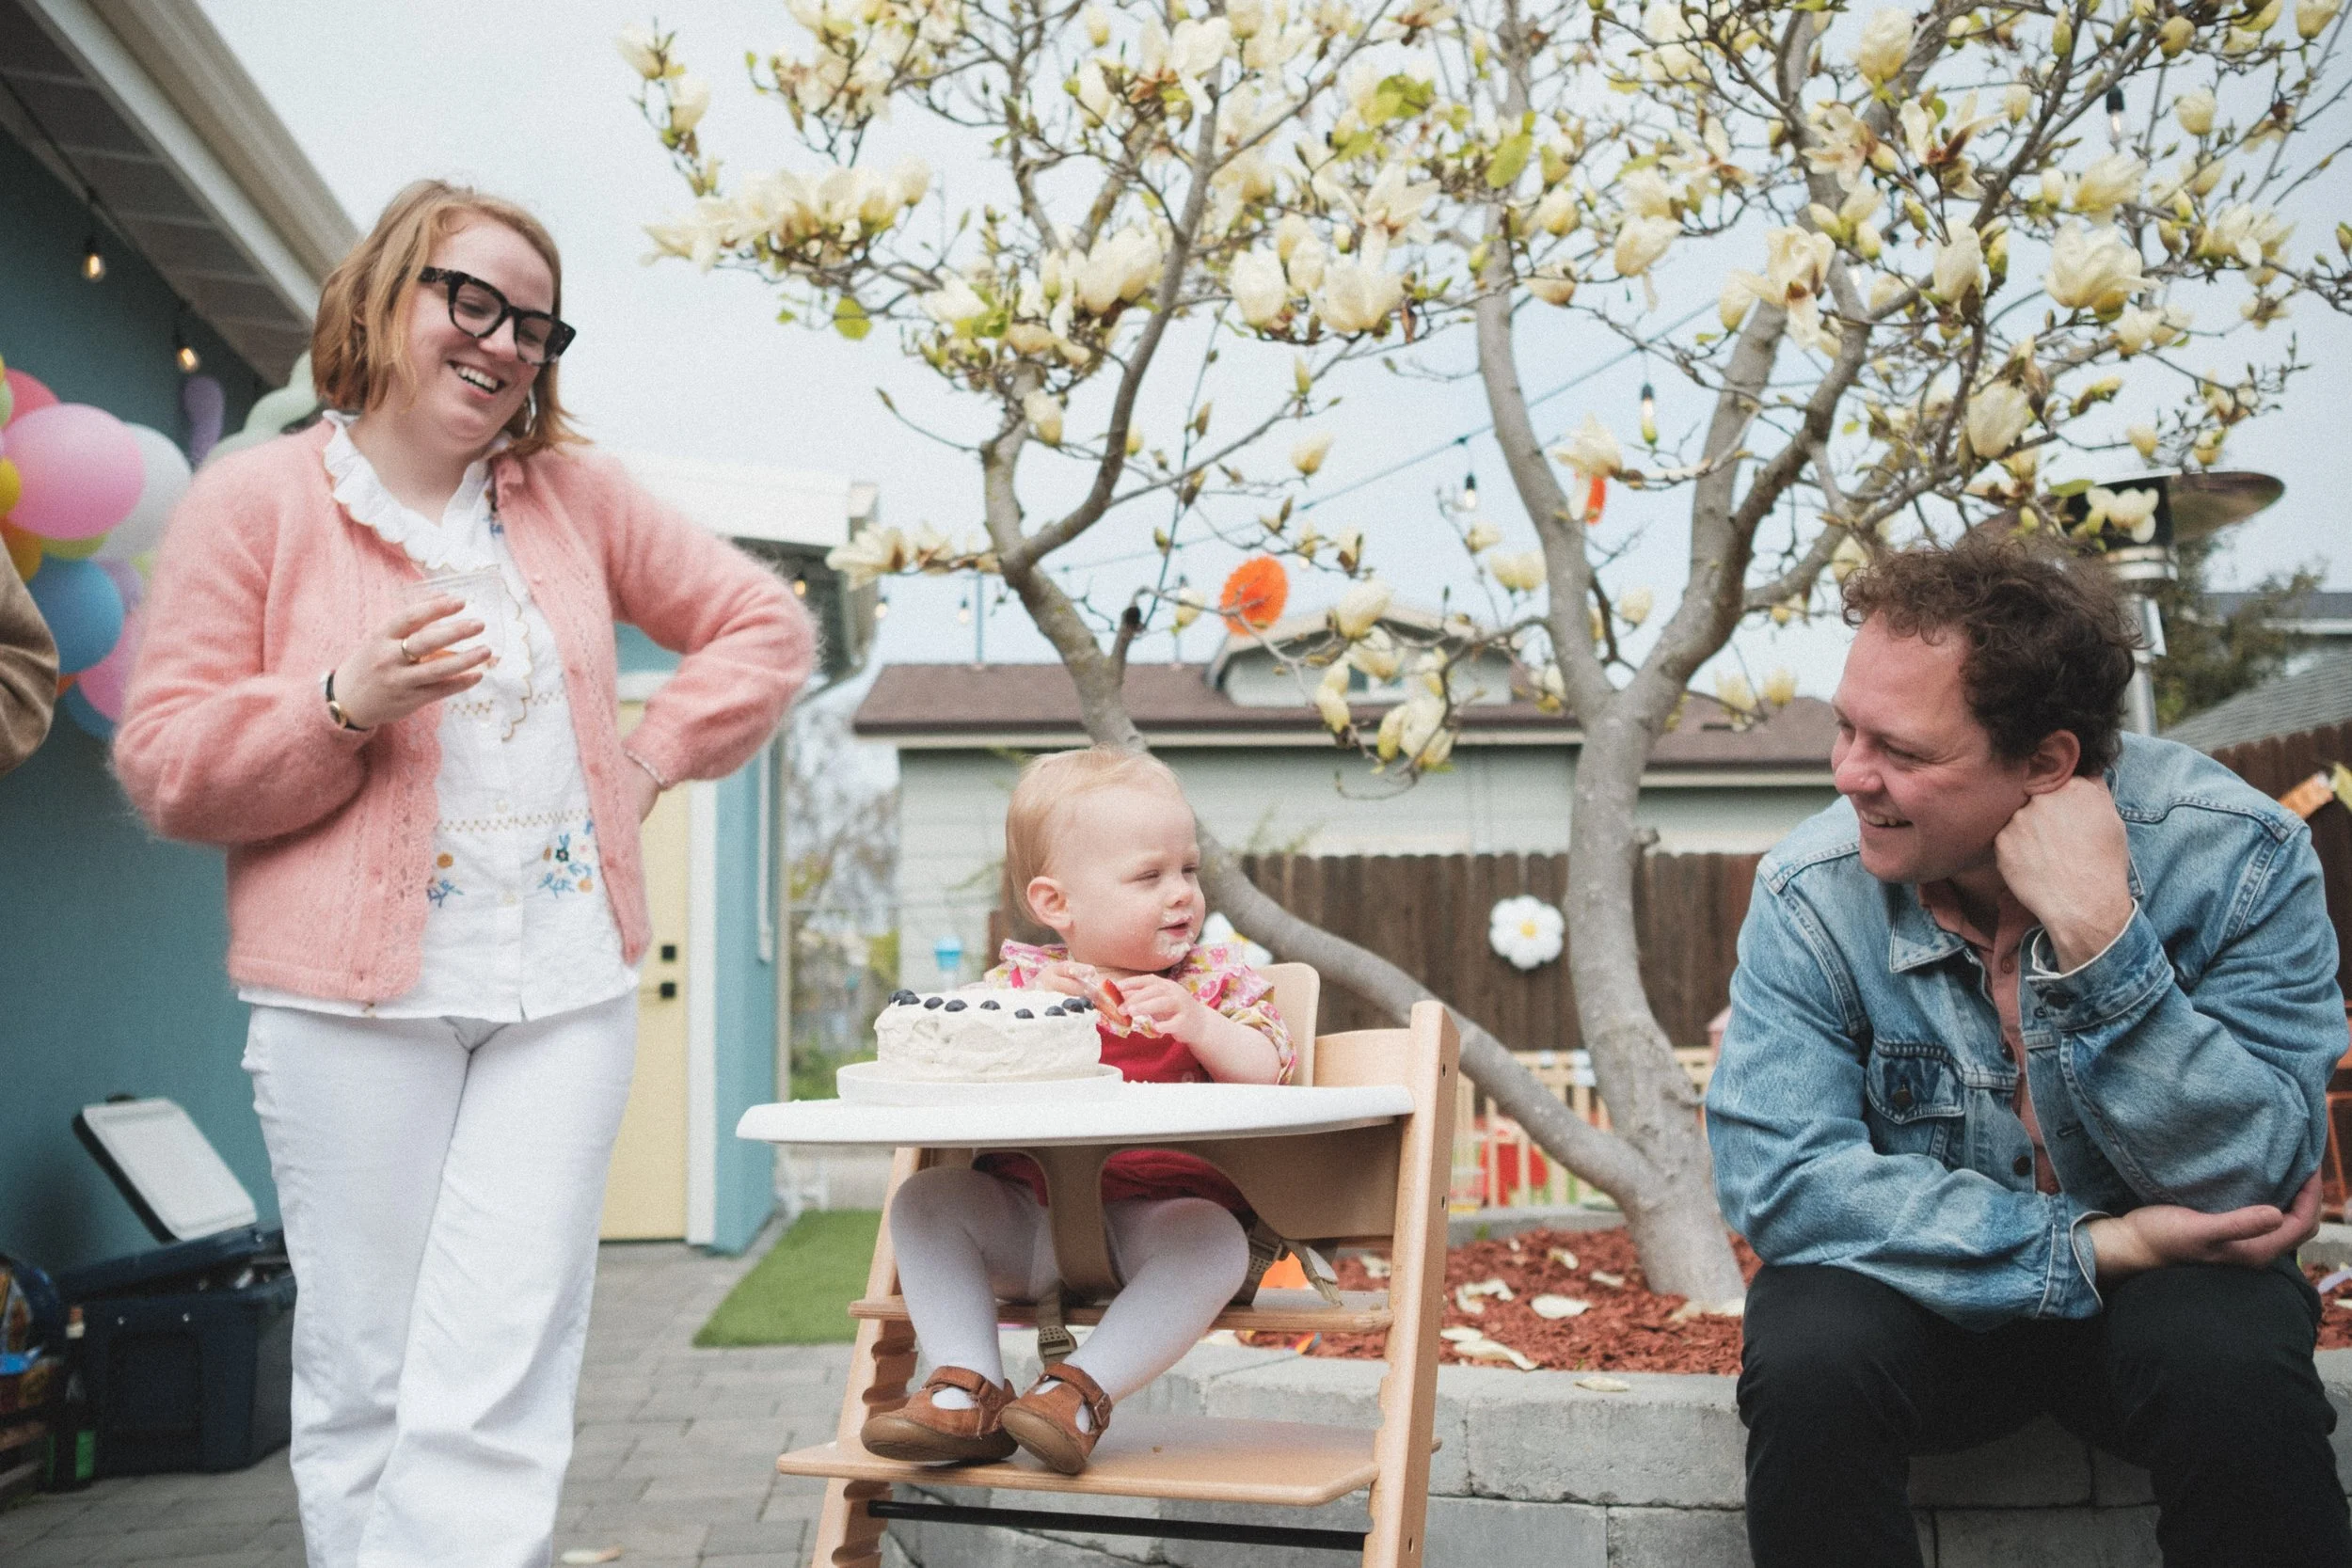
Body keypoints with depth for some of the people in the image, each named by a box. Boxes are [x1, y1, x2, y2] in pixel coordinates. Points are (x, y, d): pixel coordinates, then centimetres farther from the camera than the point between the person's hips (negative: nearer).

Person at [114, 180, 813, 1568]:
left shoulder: (575, 493, 12)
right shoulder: (256, 501, 3)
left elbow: (764, 627, 18)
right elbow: (167, 766, 0)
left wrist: (652, 757, 5)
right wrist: (348, 702, -16)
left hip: (565, 995, 2)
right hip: (351, 999, -2)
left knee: (497, 1400, -5)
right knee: (364, 1383, 4)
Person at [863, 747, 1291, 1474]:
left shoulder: (1216, 978, 8)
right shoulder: (1020, 980, 7)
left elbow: (1269, 1073, -4)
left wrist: (1196, 1023, -19)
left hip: (1160, 1215, -2)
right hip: (1029, 1218, 2)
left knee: (1215, 1237, -33)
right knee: (925, 1197, -18)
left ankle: (1083, 1391, -31)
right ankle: (967, 1389, -24)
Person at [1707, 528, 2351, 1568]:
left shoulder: (2235, 859, -17)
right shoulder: (1811, 896, -15)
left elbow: (2254, 1186, -21)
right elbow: (1775, 1172, -21)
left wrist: (2099, 937, -34)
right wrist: (2090, 1247, -25)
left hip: (2155, 1282, 0)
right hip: (1924, 1290, 1)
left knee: (2229, 1359, -33)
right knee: (1809, 1356, -31)